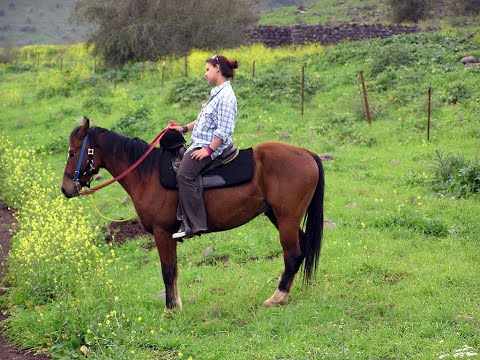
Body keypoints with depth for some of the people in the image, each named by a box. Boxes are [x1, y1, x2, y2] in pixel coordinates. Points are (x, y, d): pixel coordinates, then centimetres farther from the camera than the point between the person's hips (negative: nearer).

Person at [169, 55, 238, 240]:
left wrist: (209, 149, -24)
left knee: (184, 174, -29)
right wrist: (185, 128, 20)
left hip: (211, 146, -12)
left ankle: (194, 224, -31)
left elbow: (224, 130, -21)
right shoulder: (218, 93, 16)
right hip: (200, 144, 12)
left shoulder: (226, 96, -16)